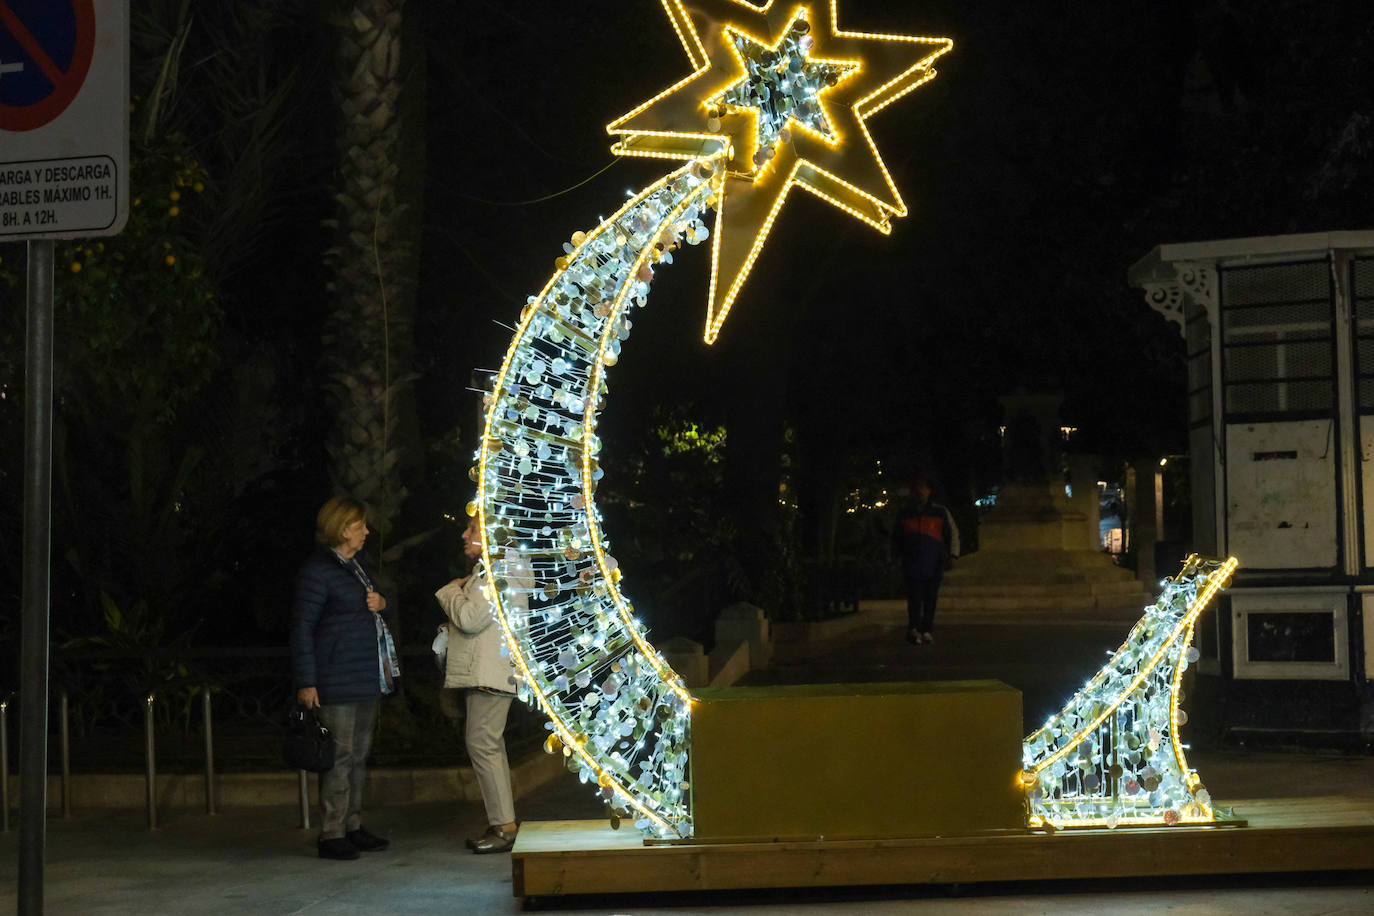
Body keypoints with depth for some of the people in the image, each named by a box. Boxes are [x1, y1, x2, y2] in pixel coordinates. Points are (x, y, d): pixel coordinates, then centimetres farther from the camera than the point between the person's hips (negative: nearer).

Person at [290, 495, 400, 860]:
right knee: (339, 756, -8)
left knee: (359, 756, 13)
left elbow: (369, 604, 33)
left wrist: (381, 602, 7)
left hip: (367, 679, 9)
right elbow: (302, 627, -13)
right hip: (337, 682, -9)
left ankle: (353, 827, 20)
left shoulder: (354, 566, 17)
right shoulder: (317, 571, -10)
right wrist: (306, 682, -17)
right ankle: (331, 834, -2)